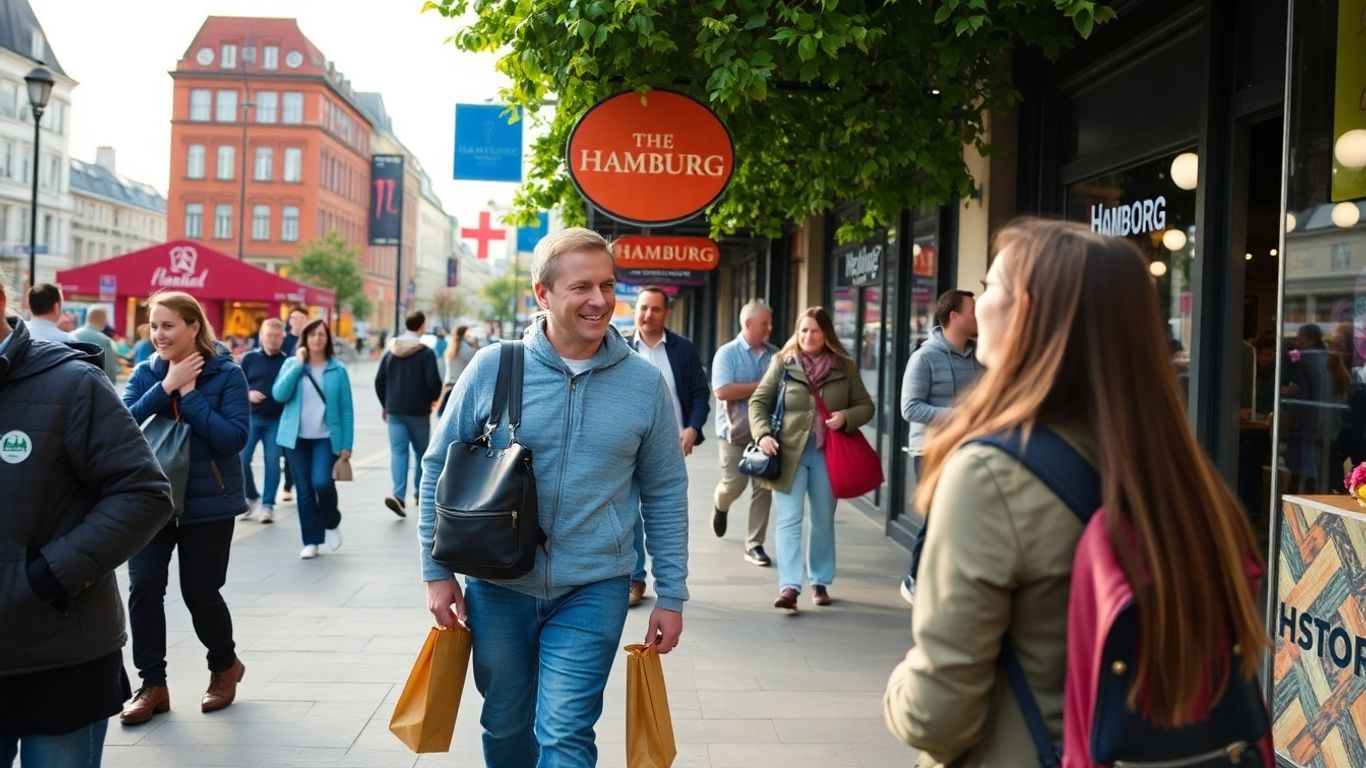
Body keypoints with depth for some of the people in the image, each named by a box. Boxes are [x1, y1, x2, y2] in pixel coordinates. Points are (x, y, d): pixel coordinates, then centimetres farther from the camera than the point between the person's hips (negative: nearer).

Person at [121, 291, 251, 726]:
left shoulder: (226, 374, -8)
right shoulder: (145, 374, 2)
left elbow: (234, 437, -17)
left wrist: (189, 395, -19)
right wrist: (166, 388, -18)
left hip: (208, 503, -3)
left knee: (200, 592, 3)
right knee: (143, 588, -4)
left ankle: (225, 666, 30)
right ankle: (152, 684, 12)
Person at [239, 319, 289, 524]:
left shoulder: (288, 361, 2)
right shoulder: (249, 358, 4)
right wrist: (248, 393, -13)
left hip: (276, 420, -1)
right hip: (251, 417, 1)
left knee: (272, 462, -1)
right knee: (241, 460, -2)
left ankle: (268, 505, 8)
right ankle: (252, 498, 19)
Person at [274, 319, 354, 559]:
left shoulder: (337, 370, -1)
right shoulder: (291, 364, 3)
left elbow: (346, 409, 0)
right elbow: (279, 394, -11)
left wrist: (347, 444, -4)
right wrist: (298, 365, -13)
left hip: (327, 437, -2)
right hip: (297, 437, 2)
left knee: (322, 482, -18)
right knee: (304, 490, 4)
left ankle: (332, 523, 12)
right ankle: (311, 541, 14)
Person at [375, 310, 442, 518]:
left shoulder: (390, 350, 3)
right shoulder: (426, 353, -11)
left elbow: (379, 380, 4)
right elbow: (434, 382, -15)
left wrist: (385, 404, 16)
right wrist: (434, 398, 6)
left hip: (394, 410, 3)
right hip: (418, 411, -3)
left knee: (398, 451, 0)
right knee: (421, 452, 14)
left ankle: (399, 495, -16)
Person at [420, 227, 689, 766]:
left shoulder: (644, 383, -5)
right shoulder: (492, 368, -8)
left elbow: (665, 495, 2)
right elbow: (439, 470, 1)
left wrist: (671, 596, 3)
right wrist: (437, 572, 0)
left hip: (593, 591, -1)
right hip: (498, 586, 1)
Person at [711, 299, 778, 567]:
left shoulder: (775, 354, 7)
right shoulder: (728, 353, -6)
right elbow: (722, 391, -18)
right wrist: (761, 386, -16)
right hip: (735, 433, -4)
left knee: (763, 489, 1)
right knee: (734, 484, -4)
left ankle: (754, 545, 11)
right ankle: (720, 504, 33)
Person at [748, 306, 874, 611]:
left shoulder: (845, 367, 4)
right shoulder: (783, 362, 2)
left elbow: (866, 406, 9)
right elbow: (758, 401, 4)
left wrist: (846, 417, -12)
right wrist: (763, 434, -12)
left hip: (828, 454, 2)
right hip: (789, 452, -2)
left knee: (823, 521, 12)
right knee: (789, 520, -8)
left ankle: (820, 582, 26)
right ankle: (789, 586, -13)